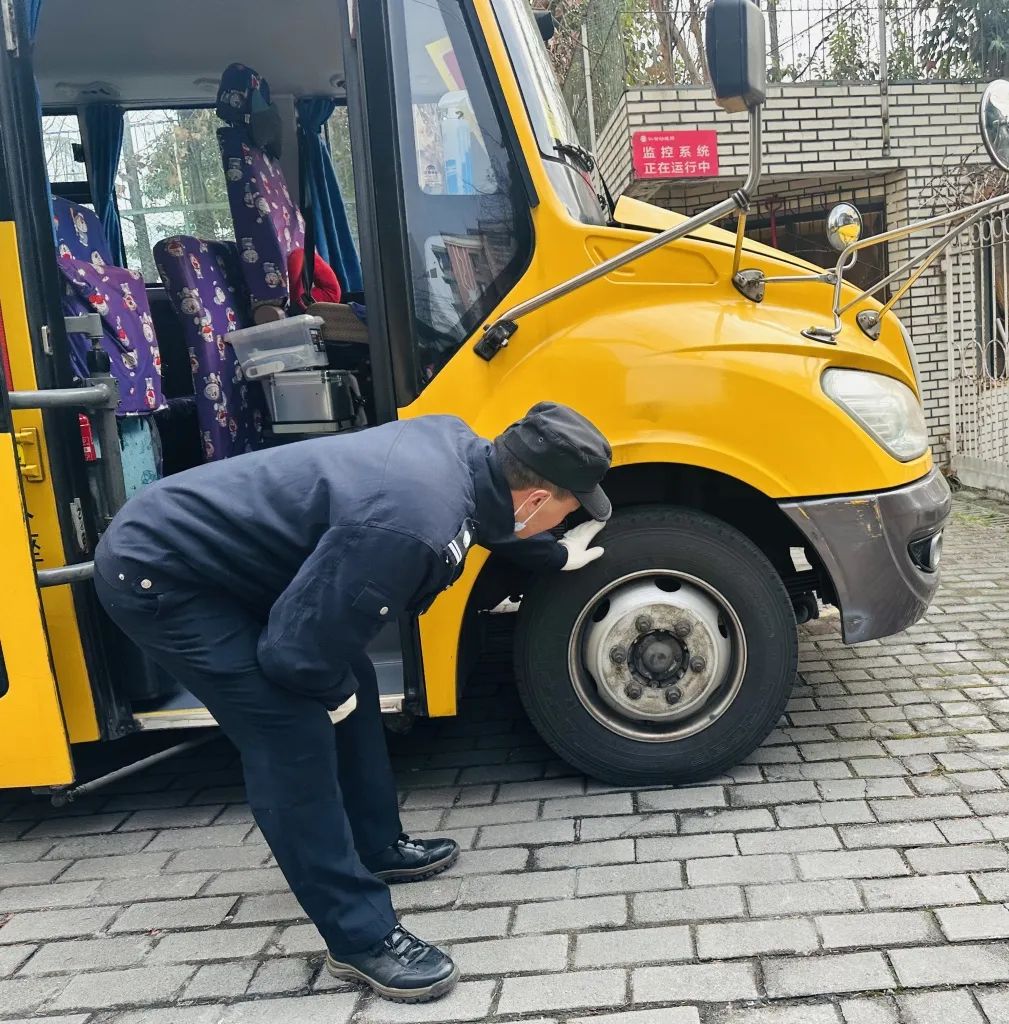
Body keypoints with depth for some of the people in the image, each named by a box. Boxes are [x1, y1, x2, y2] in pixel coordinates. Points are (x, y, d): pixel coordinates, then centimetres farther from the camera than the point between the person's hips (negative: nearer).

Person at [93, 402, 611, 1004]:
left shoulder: (459, 448, -7)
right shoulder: (409, 527, -36)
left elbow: (490, 516, 18)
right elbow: (296, 653, -28)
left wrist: (555, 556, 30)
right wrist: (335, 692, -7)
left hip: (216, 545, 9)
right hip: (155, 572, -9)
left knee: (348, 688, 14)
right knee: (294, 736, -12)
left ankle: (376, 847, 33)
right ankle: (361, 939, 4)